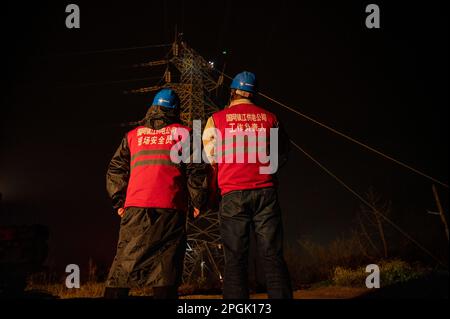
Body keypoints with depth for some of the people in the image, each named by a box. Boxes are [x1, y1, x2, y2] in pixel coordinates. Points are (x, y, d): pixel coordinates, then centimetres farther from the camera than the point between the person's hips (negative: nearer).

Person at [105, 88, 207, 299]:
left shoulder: (133, 135, 17)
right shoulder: (183, 133, 8)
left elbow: (115, 170, 15)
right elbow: (196, 170, 1)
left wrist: (119, 202, 20)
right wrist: (198, 203, 11)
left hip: (135, 208, 2)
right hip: (170, 209, -2)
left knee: (124, 265, 3)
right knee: (166, 266, -2)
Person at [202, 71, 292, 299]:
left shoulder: (216, 120, 5)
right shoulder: (269, 118, 9)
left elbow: (210, 159, 7)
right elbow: (282, 155, 18)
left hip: (232, 194, -1)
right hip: (265, 192, 1)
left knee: (235, 260, -1)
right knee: (272, 256, 0)